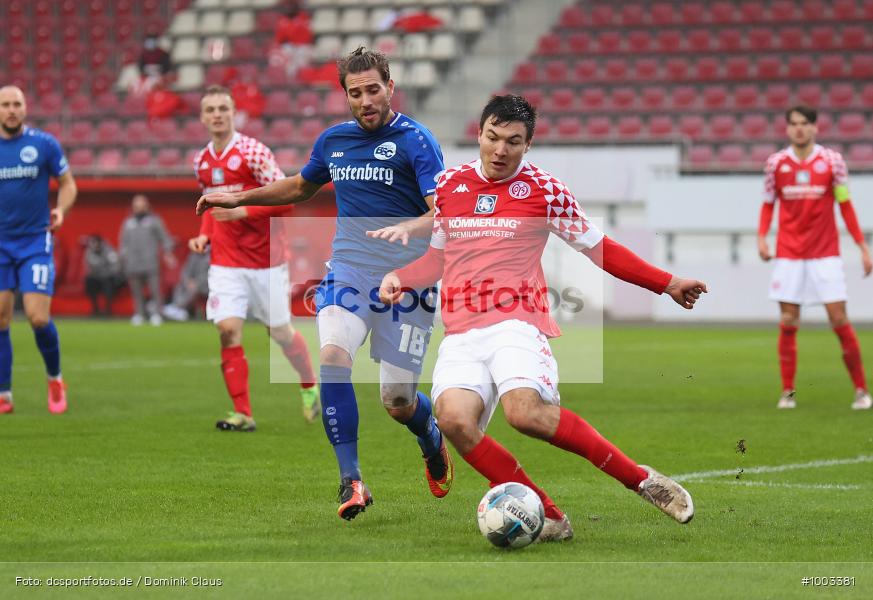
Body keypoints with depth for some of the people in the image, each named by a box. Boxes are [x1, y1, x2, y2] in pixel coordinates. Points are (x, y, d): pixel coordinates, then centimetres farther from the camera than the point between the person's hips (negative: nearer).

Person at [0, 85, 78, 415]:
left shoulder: (44, 144, -2)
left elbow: (67, 183, 6)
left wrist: (60, 210, -12)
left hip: (35, 242, -2)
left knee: (38, 318, -11)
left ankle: (55, 379, 14)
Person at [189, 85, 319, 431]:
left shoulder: (252, 152, -12)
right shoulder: (202, 162, 8)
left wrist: (242, 211, -24)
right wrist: (204, 235, 6)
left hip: (266, 260, -4)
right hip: (225, 262, 4)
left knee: (280, 332, 6)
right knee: (228, 330, -13)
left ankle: (309, 387, 35)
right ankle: (242, 413, -9)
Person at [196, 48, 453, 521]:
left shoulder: (415, 140, -7)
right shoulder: (333, 140, 11)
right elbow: (300, 187, 32)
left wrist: (409, 227, -36)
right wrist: (238, 197, 28)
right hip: (348, 269, 4)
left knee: (397, 401, -5)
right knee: (331, 355, -26)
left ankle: (433, 441, 34)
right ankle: (351, 482, -20)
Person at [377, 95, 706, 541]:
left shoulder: (544, 190, 5)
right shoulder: (448, 185, 15)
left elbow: (601, 250, 14)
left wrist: (668, 284, 11)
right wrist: (397, 278, 9)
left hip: (516, 323, -4)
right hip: (460, 333, 4)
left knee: (525, 412, -32)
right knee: (453, 419, -26)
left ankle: (641, 479, -18)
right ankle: (548, 519, -17)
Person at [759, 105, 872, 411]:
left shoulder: (831, 160, -1)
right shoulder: (776, 162, 2)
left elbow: (845, 206, 4)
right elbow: (768, 204, 11)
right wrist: (762, 237, -6)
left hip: (825, 254, -1)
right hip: (788, 255, 1)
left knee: (839, 319, -6)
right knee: (788, 323, -1)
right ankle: (787, 391, 7)